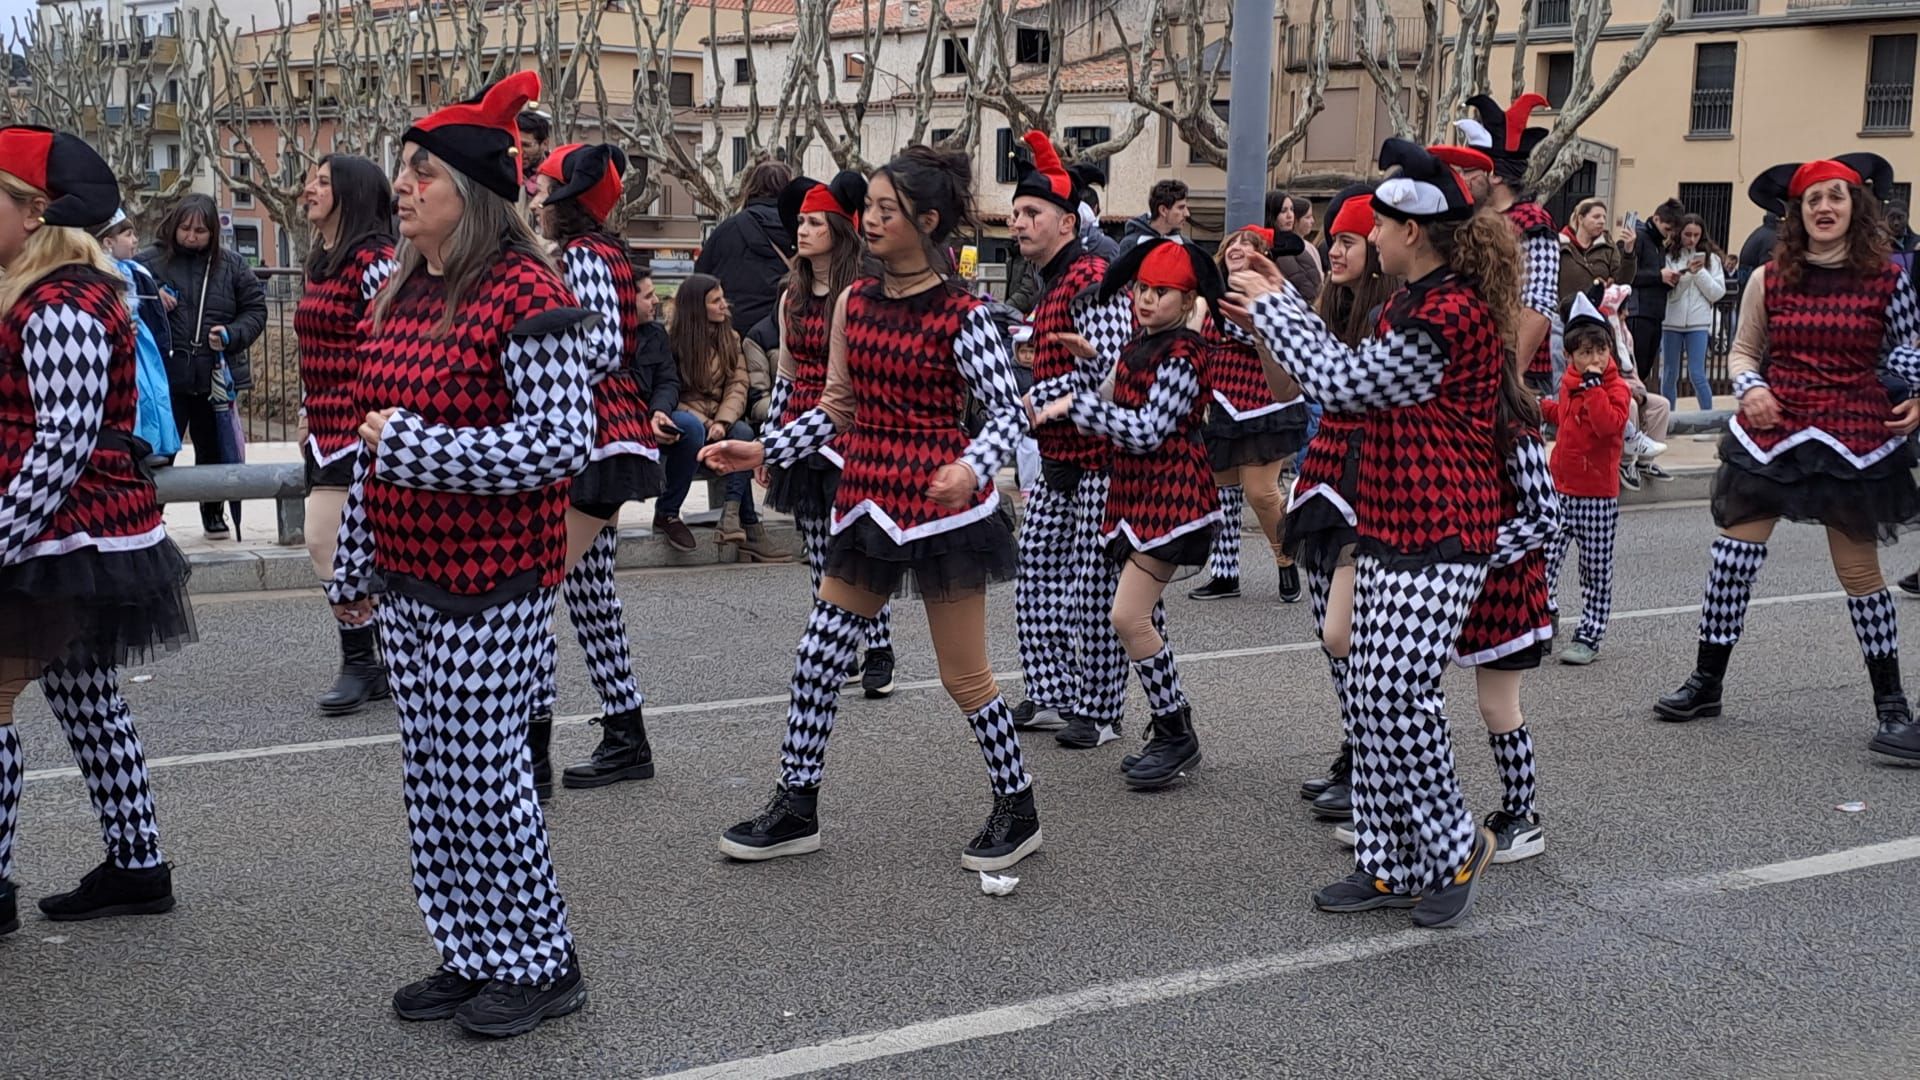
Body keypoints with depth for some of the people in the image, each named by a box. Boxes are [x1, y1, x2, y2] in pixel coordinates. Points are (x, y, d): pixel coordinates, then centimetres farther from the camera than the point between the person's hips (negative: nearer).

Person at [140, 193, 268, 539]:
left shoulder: (231, 265, 5)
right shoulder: (151, 261, -1)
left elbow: (256, 310, 6)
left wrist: (231, 335, -10)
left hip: (215, 376, 2)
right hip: (166, 377, -2)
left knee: (213, 449, 14)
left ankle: (214, 514, 29)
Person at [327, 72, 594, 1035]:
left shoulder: (525, 295, -14)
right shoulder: (402, 294, 12)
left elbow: (562, 442, -19)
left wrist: (418, 447, -20)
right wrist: (354, 564, 20)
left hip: (492, 588, -8)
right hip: (408, 577, 8)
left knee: (481, 773, -2)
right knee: (431, 775, 13)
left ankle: (542, 967, 16)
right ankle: (475, 958, 27)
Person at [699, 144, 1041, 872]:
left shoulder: (961, 315, -11)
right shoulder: (855, 301, 7)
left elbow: (1008, 413, -13)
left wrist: (972, 468, -32)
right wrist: (763, 452, 9)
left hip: (942, 508, -6)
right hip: (867, 503, 6)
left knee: (964, 676, 2)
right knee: (818, 655, 7)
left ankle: (1018, 811, 22)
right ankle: (796, 809, 20)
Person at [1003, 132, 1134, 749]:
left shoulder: (1092, 279, -14)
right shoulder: (1049, 286, 17)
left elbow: (1105, 371, -23)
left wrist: (1026, 402, -19)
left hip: (1099, 460, -10)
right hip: (1060, 459, 10)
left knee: (1094, 592, -3)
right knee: (1034, 578, 12)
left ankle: (1099, 712, 8)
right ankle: (1051, 697, 22)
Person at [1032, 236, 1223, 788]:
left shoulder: (1182, 354, -14)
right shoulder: (1139, 346, 13)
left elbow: (1146, 431, -21)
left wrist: (1075, 403, -20)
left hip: (1171, 494, -9)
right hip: (1136, 492, 9)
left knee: (1129, 618, -14)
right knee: (1139, 619, 11)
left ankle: (1177, 736, 0)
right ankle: (1168, 731, 22)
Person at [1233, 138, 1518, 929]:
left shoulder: (1451, 315, -19)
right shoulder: (1415, 303, 15)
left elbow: (1340, 384, -16)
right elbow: (1355, 373, 15)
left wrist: (1270, 306, -5)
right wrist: (1280, 300, 15)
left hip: (1438, 540, -10)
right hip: (1392, 530, 10)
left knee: (1400, 698, -11)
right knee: (1373, 696, 10)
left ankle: (1454, 850, 10)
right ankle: (1390, 866, 19)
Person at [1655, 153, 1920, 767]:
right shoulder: (1769, 280, 2)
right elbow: (1743, 351, 11)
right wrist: (1749, 388, -8)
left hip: (1854, 440, -2)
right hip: (1773, 434, 2)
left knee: (1860, 573, 3)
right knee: (1733, 556, 0)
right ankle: (1706, 683, 16)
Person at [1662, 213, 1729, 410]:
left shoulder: (1711, 258, 4)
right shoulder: (1669, 255, 2)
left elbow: (1718, 293, 0)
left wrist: (1699, 273, -9)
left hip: (1698, 323, -1)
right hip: (1671, 321, 1)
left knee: (1697, 374, -7)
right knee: (1670, 374, 8)